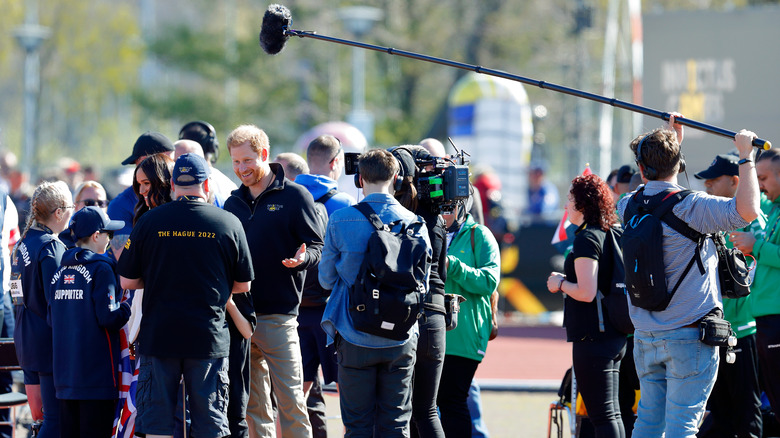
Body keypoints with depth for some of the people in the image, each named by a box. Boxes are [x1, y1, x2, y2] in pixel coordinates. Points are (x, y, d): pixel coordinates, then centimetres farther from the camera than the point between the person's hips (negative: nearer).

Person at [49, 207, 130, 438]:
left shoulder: (61, 271, 10)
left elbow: (51, 318, 14)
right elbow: (108, 317, -17)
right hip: (95, 373, -7)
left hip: (64, 372, 7)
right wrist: (127, 307, 1)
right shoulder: (101, 269, -11)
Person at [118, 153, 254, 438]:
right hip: (209, 339, 0)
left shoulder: (149, 222, -2)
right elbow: (243, 285, 7)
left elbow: (126, 281, 2)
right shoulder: (229, 223, -1)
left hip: (158, 336, 0)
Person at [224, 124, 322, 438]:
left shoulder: (294, 196, -1)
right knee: (252, 404, 7)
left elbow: (317, 248, -3)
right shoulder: (233, 203, 15)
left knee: (290, 400, -7)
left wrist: (302, 258, -25)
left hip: (278, 316, -5)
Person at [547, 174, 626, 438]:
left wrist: (560, 284, -5)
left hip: (592, 337, -9)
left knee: (602, 415, -8)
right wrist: (566, 283, 18)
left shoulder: (586, 239, -15)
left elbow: (586, 292, -23)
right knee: (612, 413, 14)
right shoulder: (609, 235, 12)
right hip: (615, 336, 9)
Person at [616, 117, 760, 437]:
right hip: (688, 336, -6)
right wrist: (746, 157, -15)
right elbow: (747, 211, -27)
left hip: (645, 338, 6)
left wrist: (673, 141, 35)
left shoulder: (629, 206, 6)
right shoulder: (690, 207, -15)